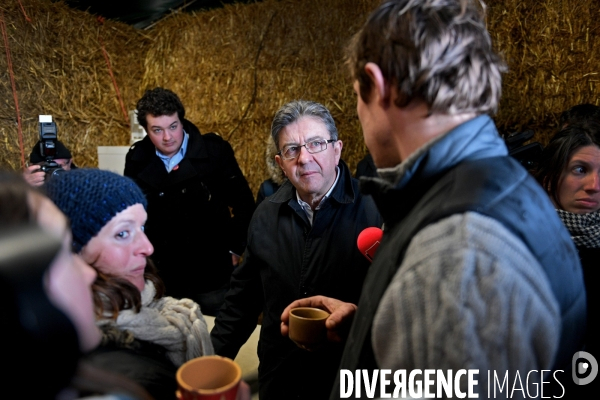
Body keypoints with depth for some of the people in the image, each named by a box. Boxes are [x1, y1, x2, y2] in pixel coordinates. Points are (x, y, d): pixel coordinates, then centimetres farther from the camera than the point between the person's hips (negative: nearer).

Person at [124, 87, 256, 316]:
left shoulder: (214, 150, -12)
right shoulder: (138, 160, -3)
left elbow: (243, 203, -4)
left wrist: (235, 248, -4)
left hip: (213, 274, -2)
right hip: (163, 278, 3)